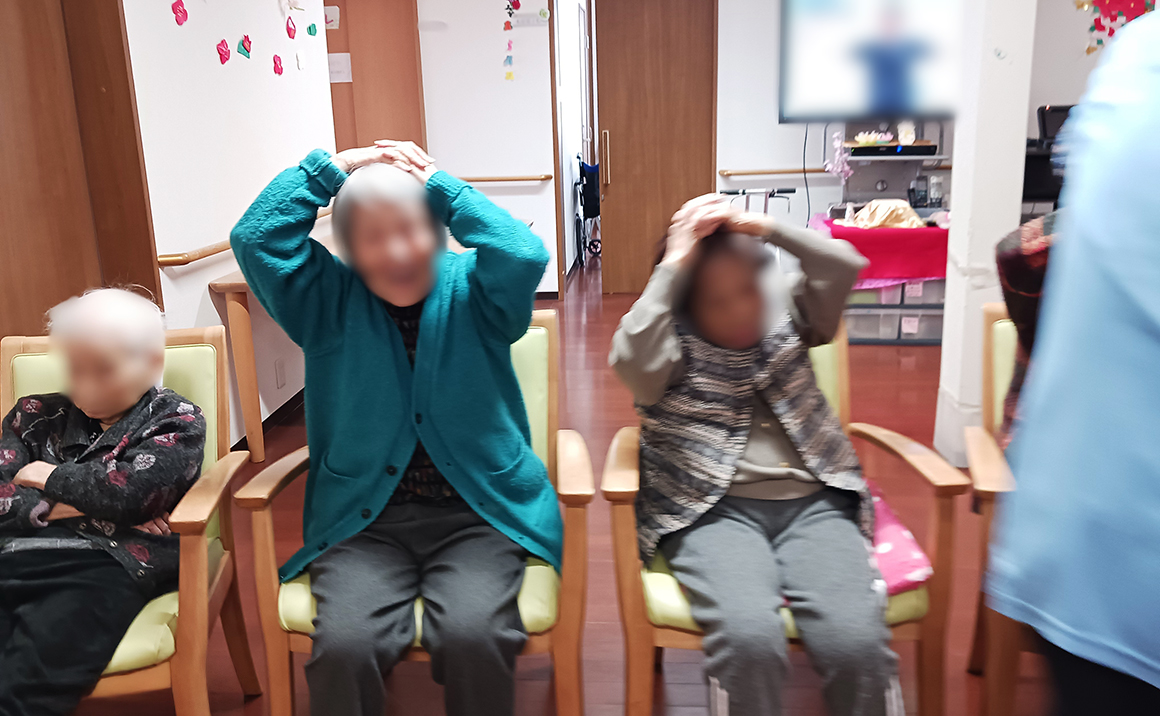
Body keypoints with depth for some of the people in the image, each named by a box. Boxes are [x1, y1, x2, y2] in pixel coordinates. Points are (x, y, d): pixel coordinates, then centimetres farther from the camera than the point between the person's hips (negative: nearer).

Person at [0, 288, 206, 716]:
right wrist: (73, 504, -1)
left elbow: (128, 489, -6)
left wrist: (47, 477, 9)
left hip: (103, 569, -4)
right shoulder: (36, 415, 26)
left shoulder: (177, 421, 12)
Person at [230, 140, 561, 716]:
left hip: (478, 513, -1)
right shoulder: (329, 301, 8)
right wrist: (333, 167, 0)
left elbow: (525, 256, -16)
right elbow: (256, 239, -4)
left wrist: (440, 183, -6)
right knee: (344, 646, -24)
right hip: (362, 518, 1)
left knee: (474, 637, -26)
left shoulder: (468, 290, 5)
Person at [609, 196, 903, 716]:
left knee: (856, 642, -24)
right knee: (750, 637, -31)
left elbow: (845, 267, 1)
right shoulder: (674, 342, 4)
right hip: (711, 510, -2)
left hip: (812, 501, 3)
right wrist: (672, 265, -12)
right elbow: (631, 358, -18)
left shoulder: (784, 313, 13)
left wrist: (771, 230, -7)